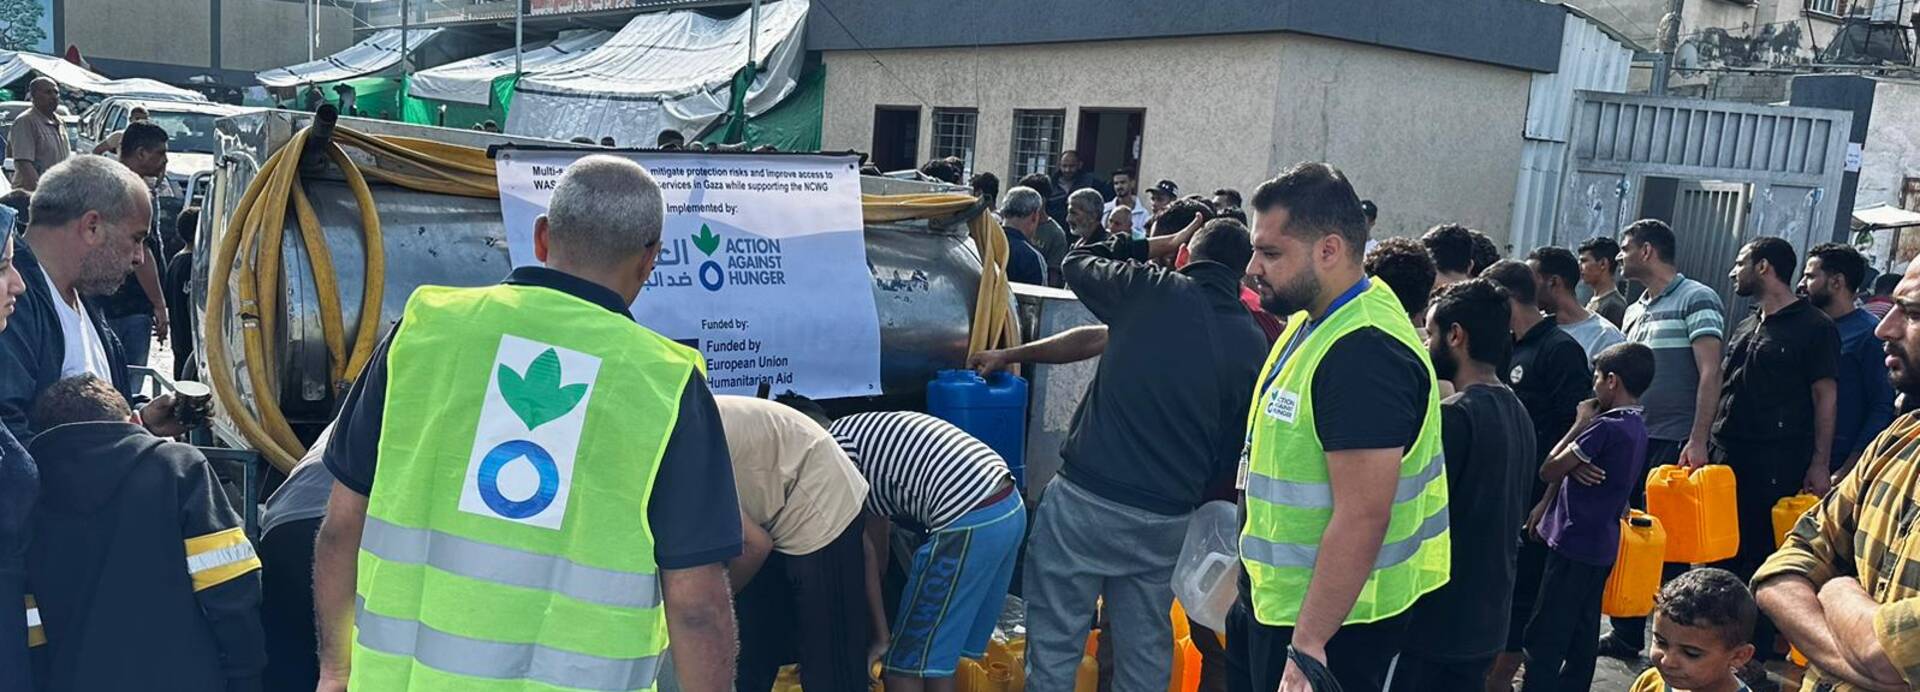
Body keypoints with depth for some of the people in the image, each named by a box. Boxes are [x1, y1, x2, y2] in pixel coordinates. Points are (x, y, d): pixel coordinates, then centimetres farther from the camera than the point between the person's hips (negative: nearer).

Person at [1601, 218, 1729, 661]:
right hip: (1634, 442, 7)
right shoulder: (1634, 311, 17)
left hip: (1675, 445, -7)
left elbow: (1710, 373, -13)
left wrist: (1697, 440, -19)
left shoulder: (1697, 299, -6)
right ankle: (1626, 636, 19)